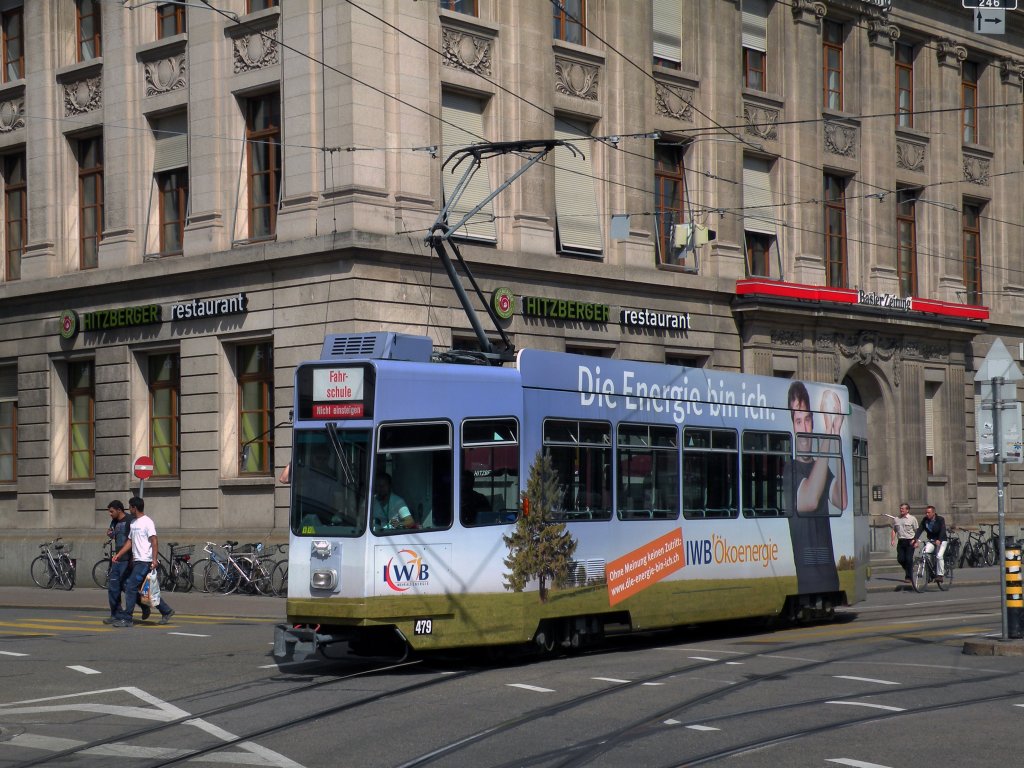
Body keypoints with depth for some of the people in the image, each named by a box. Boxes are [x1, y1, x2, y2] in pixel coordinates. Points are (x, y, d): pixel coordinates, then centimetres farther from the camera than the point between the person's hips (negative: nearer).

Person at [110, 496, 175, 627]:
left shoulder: (147, 522, -10)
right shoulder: (133, 523, 18)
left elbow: (154, 541, -16)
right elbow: (130, 542, 22)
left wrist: (154, 560, -24)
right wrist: (118, 554, 12)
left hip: (145, 561, -10)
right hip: (136, 561, 10)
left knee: (131, 587, -11)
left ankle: (126, 619, -7)